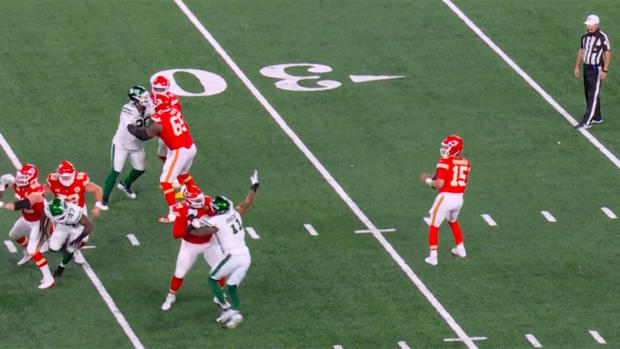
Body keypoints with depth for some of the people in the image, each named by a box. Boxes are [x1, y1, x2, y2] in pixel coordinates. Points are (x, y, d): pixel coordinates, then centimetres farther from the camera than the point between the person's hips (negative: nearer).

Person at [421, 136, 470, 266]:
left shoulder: (445, 162, -15)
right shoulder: (465, 163, 5)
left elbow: (440, 184, -19)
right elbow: (463, 183, 12)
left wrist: (428, 180, 0)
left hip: (446, 197, -6)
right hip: (459, 198, 6)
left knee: (434, 226, 7)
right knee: (453, 221, 32)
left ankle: (433, 257, 4)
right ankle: (460, 249, 40)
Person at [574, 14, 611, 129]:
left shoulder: (602, 37, -14)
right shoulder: (585, 37, 8)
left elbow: (607, 54, -14)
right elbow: (581, 52, 17)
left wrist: (605, 70, -17)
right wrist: (577, 67, 14)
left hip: (597, 69, -8)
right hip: (587, 68, 8)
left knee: (593, 95, -8)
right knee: (588, 94, 14)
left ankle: (587, 122, -12)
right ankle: (597, 118, 26)